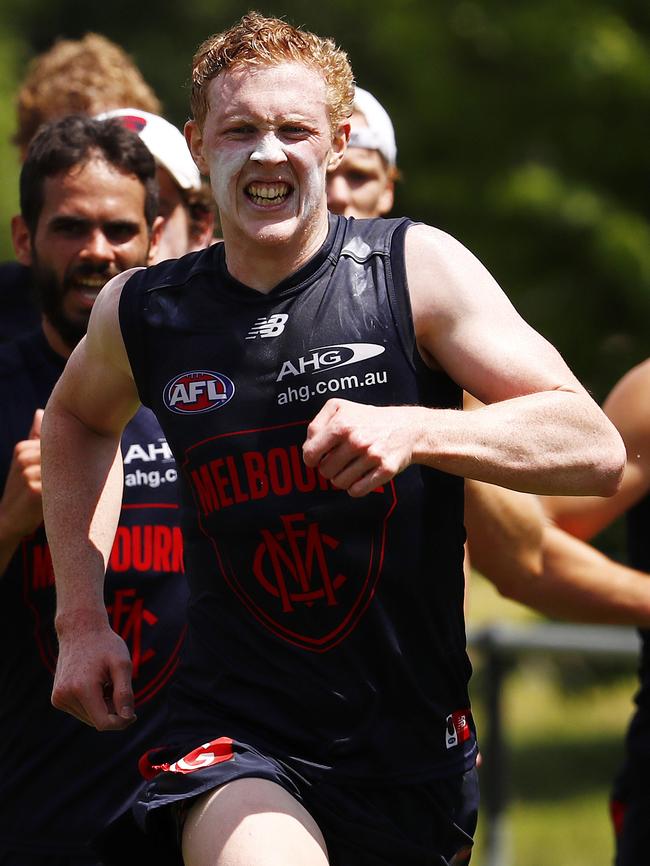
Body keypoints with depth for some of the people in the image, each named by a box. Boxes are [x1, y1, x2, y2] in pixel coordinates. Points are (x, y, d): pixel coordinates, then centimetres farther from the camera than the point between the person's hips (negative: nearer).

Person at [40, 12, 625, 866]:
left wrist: (413, 429, -26)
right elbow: (77, 420, 26)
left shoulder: (417, 268, -5)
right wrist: (81, 618, 17)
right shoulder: (141, 314, 2)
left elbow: (596, 451, -11)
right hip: (235, 734, -1)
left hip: (412, 750, 1)